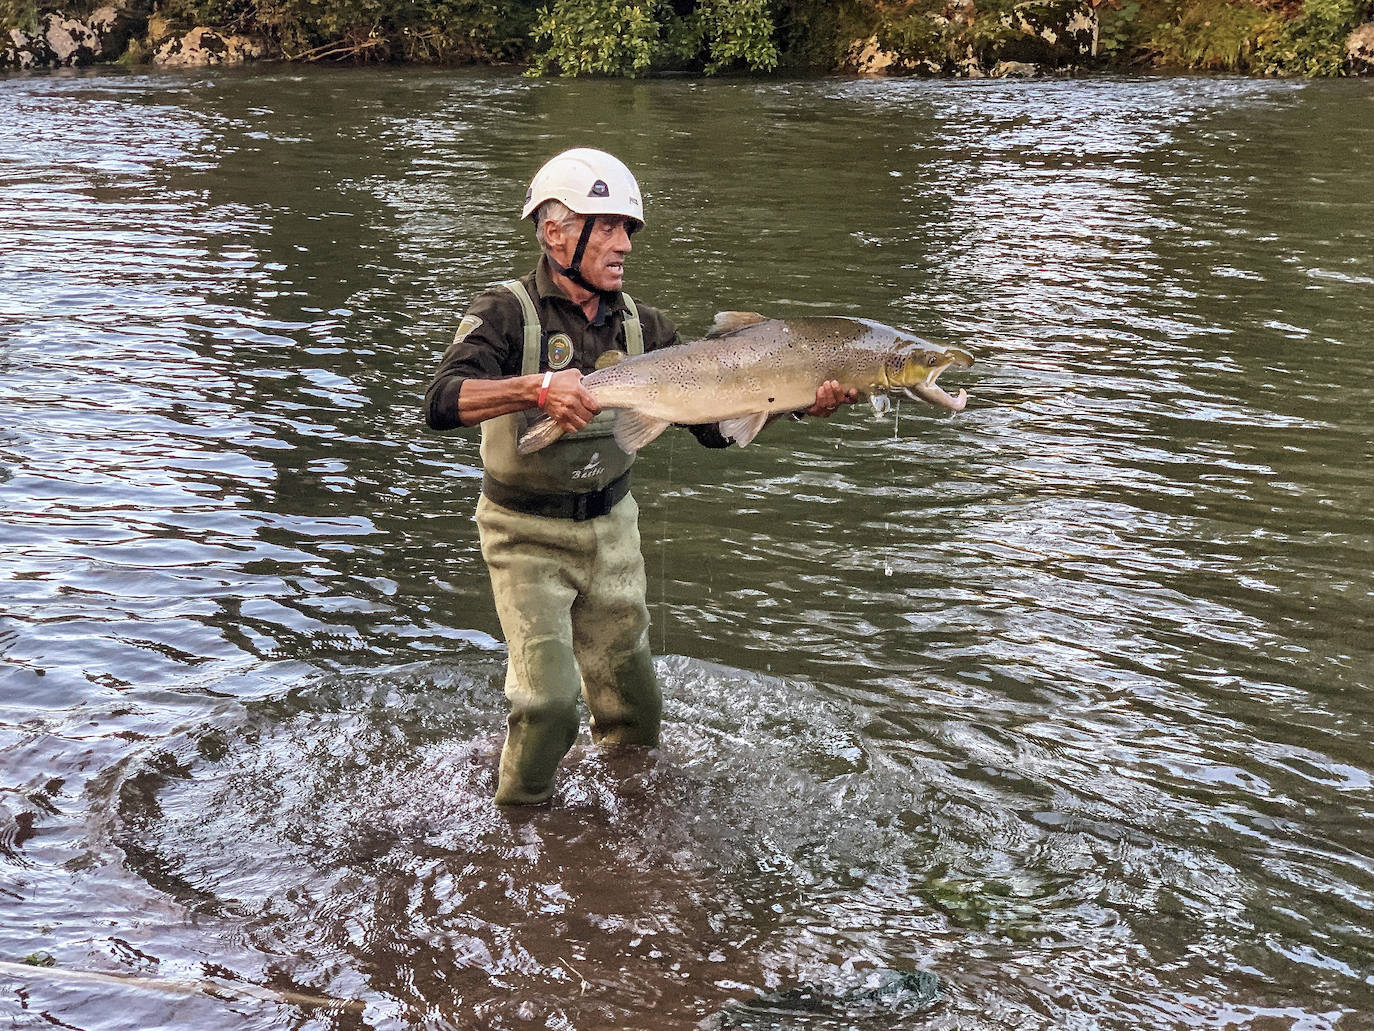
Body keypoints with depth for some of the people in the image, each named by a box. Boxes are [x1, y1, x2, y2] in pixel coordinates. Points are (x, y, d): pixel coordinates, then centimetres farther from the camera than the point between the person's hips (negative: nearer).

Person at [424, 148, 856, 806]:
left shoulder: (640, 325, 1)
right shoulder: (508, 313, -14)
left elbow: (713, 423, 0)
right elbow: (442, 403, -30)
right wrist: (534, 387, -45)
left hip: (611, 528, 5)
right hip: (528, 535, -5)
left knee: (632, 702, 12)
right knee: (547, 702, -12)